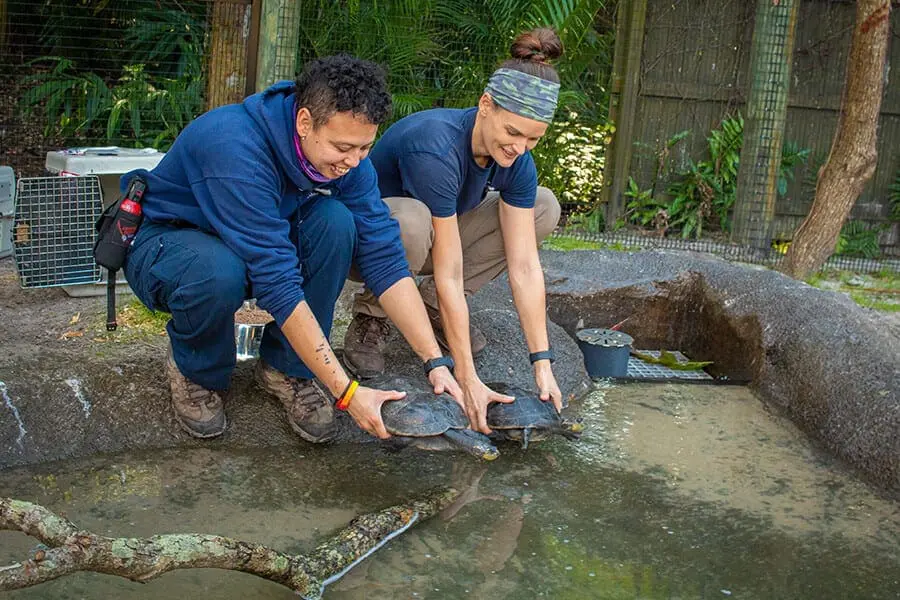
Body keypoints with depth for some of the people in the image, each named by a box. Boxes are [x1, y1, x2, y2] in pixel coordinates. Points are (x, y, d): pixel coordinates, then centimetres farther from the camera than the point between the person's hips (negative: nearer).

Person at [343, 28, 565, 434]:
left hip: (430, 239, 7)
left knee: (544, 207, -8)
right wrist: (468, 379, -34)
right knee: (414, 221, -42)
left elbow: (524, 267, -17)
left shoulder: (515, 159, -16)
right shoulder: (437, 149, -36)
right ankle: (371, 314, -11)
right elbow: (449, 274, -35)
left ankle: (434, 305, -3)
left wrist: (542, 362, -22)